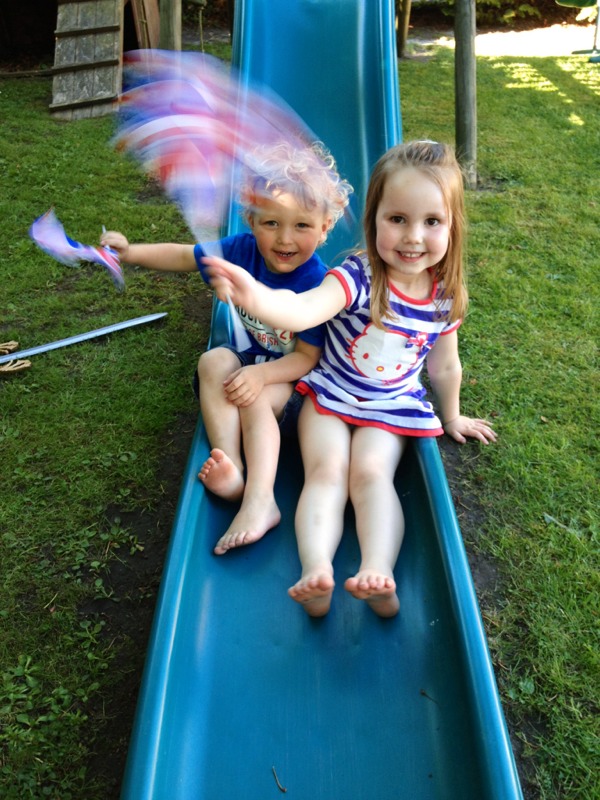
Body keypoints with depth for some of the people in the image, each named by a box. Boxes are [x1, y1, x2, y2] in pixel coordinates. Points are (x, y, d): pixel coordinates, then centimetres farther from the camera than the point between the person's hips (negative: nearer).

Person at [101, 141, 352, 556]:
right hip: (252, 358, 5)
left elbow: (307, 357, -21)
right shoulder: (244, 249, -10)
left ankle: (259, 497, -39)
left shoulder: (318, 284, -24)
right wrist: (131, 252, -9)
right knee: (214, 361, -25)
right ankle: (230, 468, -36)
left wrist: (262, 374, -37)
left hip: (293, 375, -5)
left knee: (257, 398, -33)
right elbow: (184, 257, 3)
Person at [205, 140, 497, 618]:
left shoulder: (445, 298, -8)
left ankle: (378, 571, -34)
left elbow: (444, 366, 10)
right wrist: (256, 297, -66)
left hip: (392, 406, 2)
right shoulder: (357, 278, -22)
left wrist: (451, 418, 24)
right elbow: (303, 310, -43)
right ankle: (316, 570, -33)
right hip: (330, 394, -1)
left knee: (371, 472, -22)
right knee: (326, 472, -21)